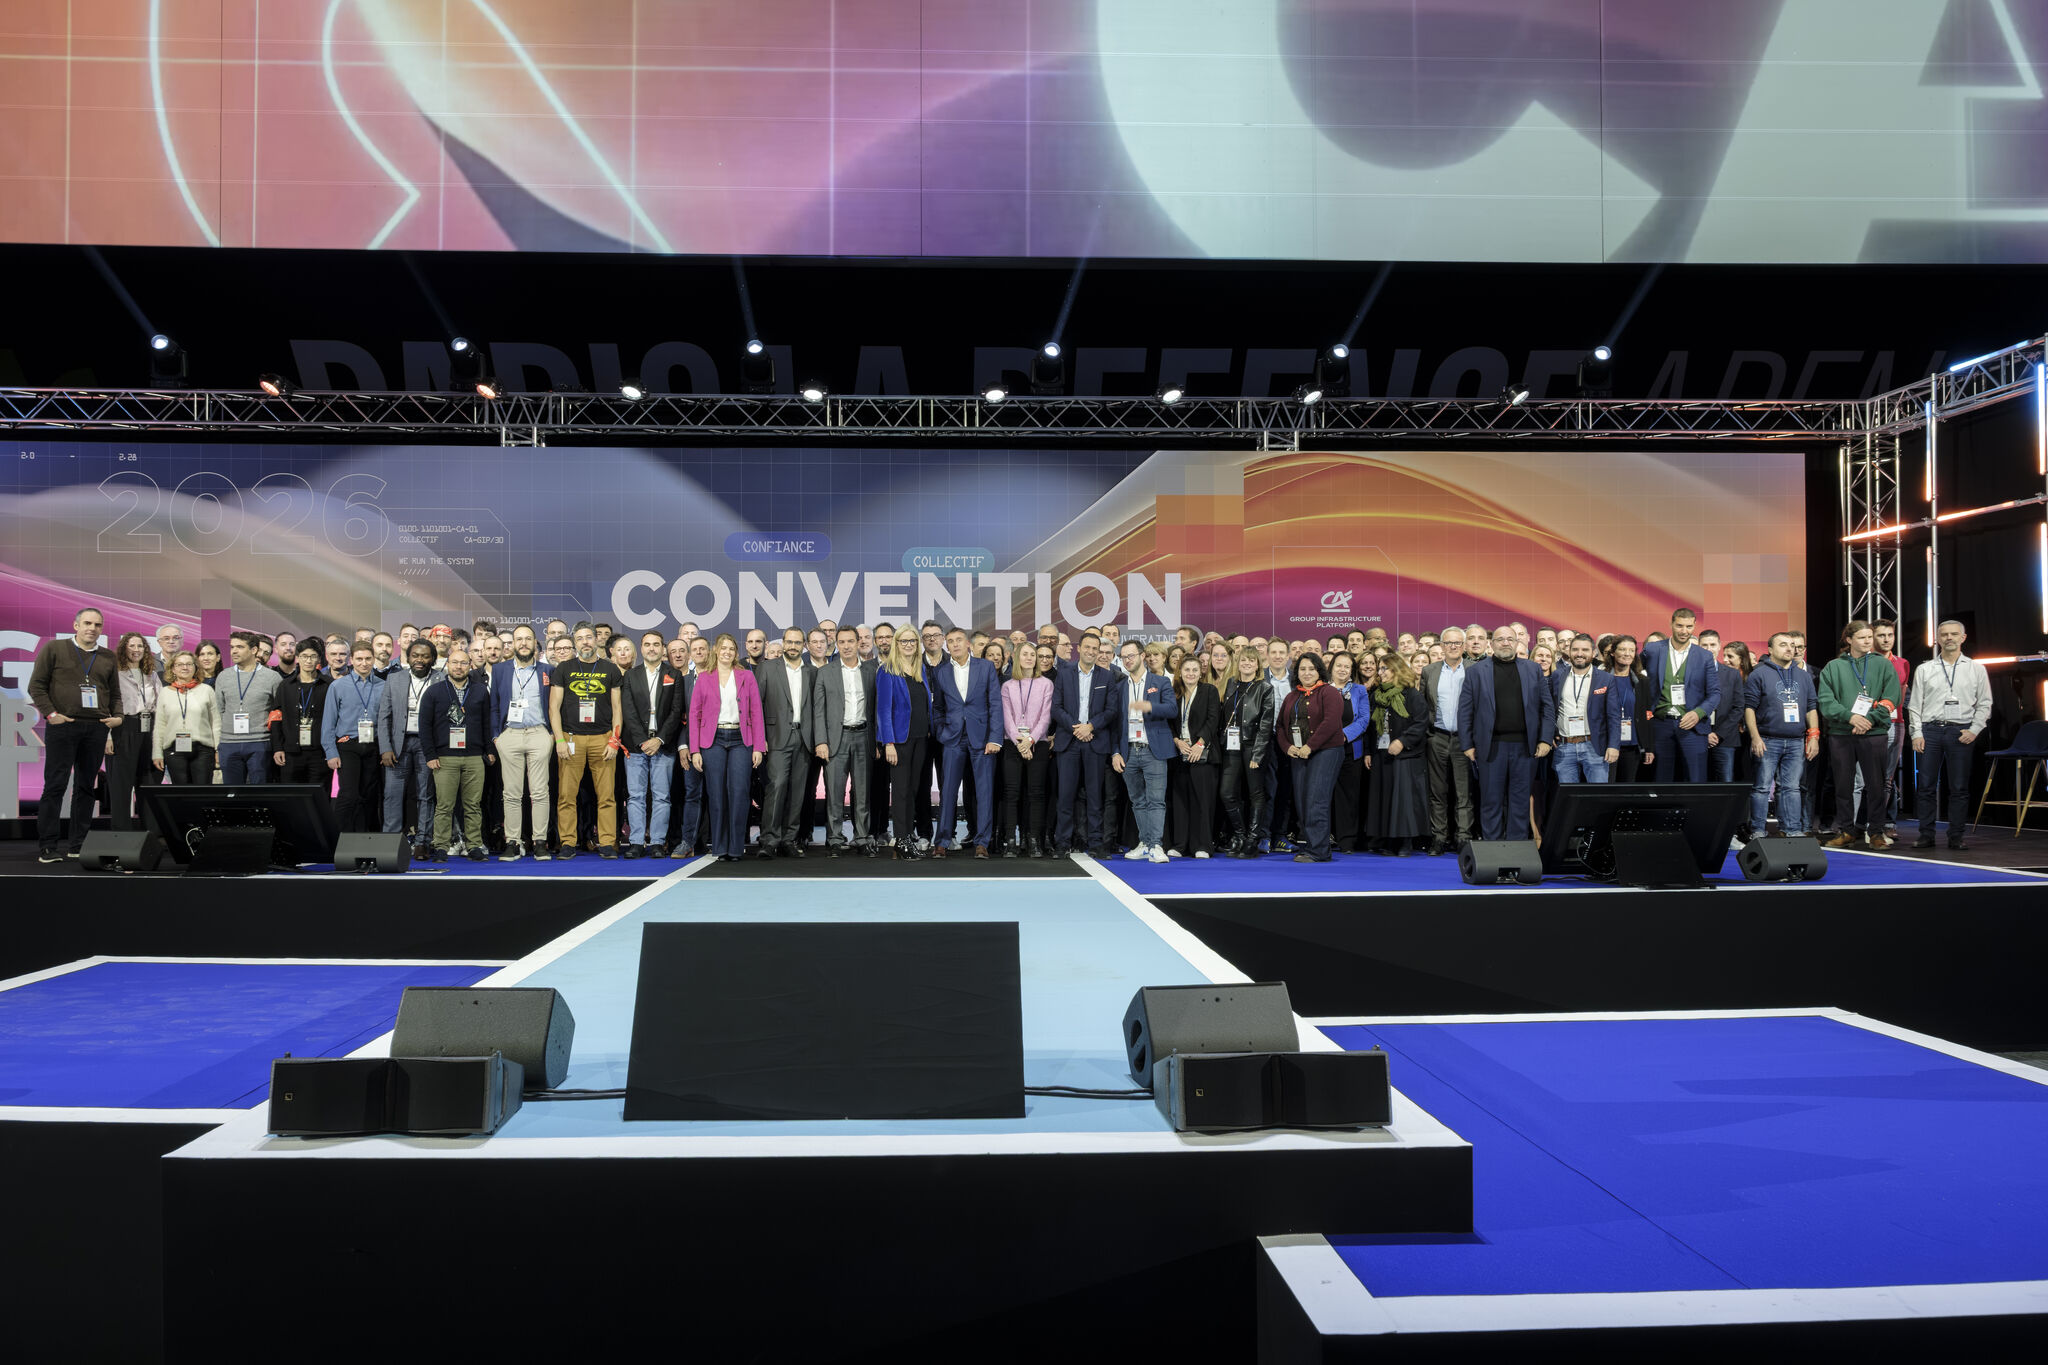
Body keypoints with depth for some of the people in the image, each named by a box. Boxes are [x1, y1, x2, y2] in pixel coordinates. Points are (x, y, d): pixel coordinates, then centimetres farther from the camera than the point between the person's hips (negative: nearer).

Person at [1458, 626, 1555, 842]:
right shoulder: (1478, 671, 5)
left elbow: (1547, 707, 9)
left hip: (1524, 746, 1)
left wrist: (1545, 739, 0)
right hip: (1491, 746, -1)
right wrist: (1467, 744, -3)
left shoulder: (1533, 670, 10)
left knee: (1520, 801, 6)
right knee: (1491, 800, 3)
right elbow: (1465, 709, 3)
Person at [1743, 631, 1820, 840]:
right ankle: (1757, 831, 2)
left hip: (1796, 742, 4)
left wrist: (1814, 736, 6)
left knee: (1792, 788, 5)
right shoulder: (1759, 674, 0)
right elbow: (1749, 707, -4)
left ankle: (1793, 830, 9)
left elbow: (1812, 707, 16)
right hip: (1767, 742, -4)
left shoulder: (1804, 676, 16)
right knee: (1762, 787, -3)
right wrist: (1755, 737, -11)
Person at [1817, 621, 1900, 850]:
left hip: (1875, 734, -1)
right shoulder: (1833, 667, 8)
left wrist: (1870, 719, -13)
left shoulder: (1883, 665, 8)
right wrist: (1850, 716, -14)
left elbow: (1890, 699, -1)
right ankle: (1846, 830, 14)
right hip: (1840, 734, 1)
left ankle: (1876, 831, 9)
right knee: (1843, 785, 5)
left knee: (1876, 784, 1)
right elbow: (1826, 700, -1)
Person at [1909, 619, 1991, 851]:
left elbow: (1984, 703, 9)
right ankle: (1926, 835, 4)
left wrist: (1974, 730, -3)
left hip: (1960, 732, 0)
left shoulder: (1976, 669, 9)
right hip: (1930, 730, 0)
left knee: (1959, 788, 1)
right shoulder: (1924, 669, 9)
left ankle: (1956, 836, 7)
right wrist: (1917, 734, -1)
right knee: (1926, 786, -1)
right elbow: (1914, 705, 8)